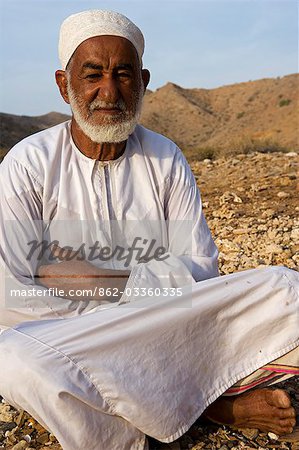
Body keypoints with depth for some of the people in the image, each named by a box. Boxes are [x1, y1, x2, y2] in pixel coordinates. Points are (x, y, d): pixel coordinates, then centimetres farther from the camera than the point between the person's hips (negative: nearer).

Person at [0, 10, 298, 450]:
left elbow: (200, 267, -3)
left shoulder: (165, 159, 0)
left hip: (164, 328, 2)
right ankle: (216, 406, -17)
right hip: (69, 338, -1)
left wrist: (109, 281, -16)